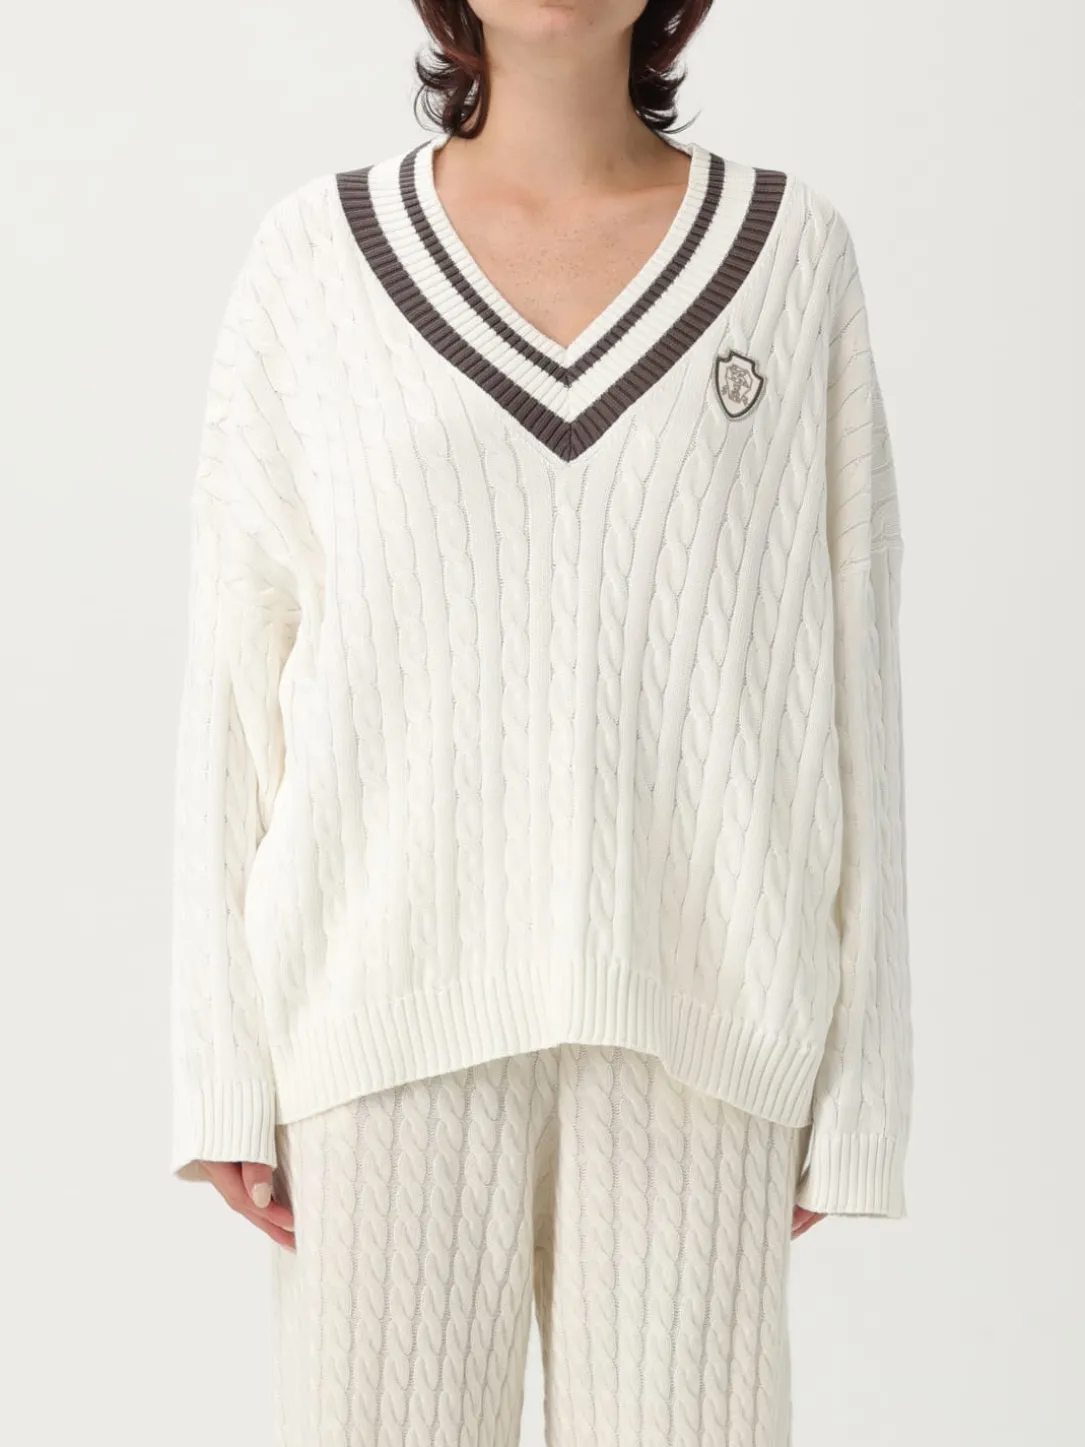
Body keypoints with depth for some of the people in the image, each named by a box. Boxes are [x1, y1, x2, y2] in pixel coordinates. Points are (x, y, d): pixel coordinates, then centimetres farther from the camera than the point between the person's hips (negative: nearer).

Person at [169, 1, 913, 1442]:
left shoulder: (792, 251, 5)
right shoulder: (316, 255, 4)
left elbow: (846, 674, 5)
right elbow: (238, 669, 4)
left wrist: (856, 1080, 2)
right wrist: (223, 1068, -1)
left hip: (690, 1010, 0)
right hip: (399, 996, 0)